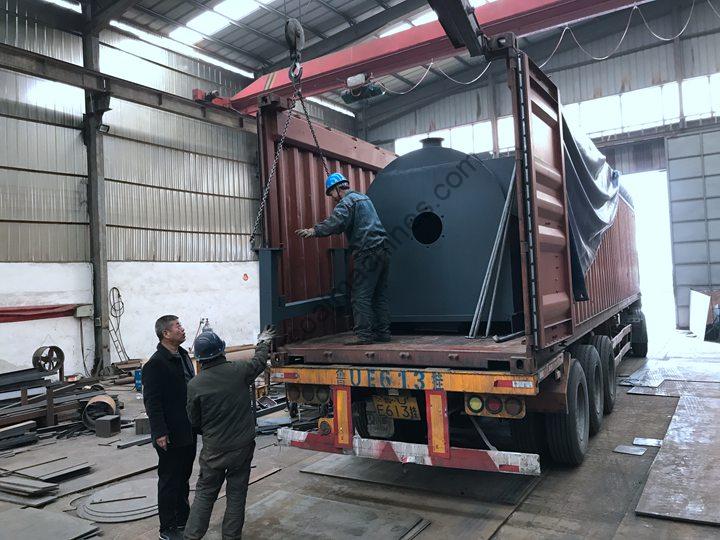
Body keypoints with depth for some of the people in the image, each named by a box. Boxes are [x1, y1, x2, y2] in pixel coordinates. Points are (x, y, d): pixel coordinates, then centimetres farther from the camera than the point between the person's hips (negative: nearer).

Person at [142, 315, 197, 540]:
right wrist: (159, 432, -21)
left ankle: (184, 520, 34)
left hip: (188, 431, 8)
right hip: (170, 436, -8)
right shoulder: (155, 364, -18)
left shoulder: (183, 355, 9)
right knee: (169, 481, 6)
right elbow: (152, 401, -19)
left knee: (184, 478, 20)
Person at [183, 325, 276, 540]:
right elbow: (259, 362, 10)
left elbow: (194, 421, 0)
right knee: (236, 494, 13)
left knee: (204, 493, 15)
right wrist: (263, 342, 29)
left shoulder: (194, 385, -12)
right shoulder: (239, 371, -13)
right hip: (242, 446, 0)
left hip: (213, 449, 0)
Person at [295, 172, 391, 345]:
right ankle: (383, 332, 14)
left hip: (367, 253, -9)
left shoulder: (346, 202, -6)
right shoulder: (364, 198, 24)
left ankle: (364, 335, -8)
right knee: (380, 295, 12)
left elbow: (336, 222, -24)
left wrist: (314, 231, -29)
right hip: (383, 250, 9)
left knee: (361, 297, -7)